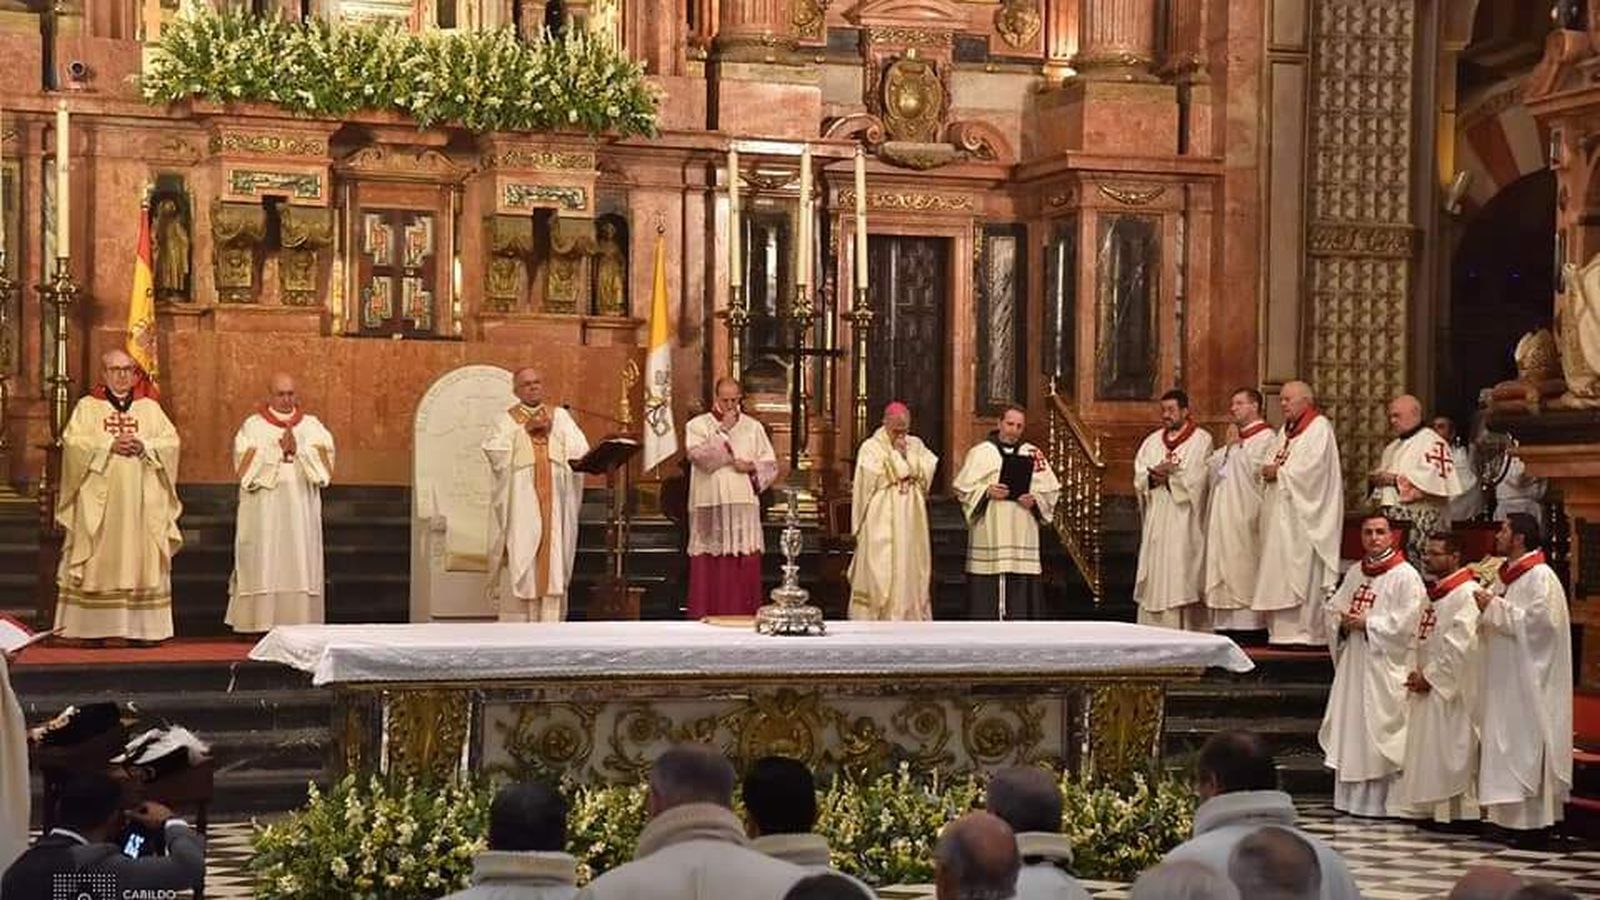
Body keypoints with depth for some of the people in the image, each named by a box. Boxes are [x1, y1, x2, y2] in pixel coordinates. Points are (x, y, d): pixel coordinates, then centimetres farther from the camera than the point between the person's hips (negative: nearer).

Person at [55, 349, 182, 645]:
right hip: (99, 500, -1)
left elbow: (171, 441, 4)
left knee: (141, 558, -2)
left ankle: (143, 626, -1)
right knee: (99, 560, -4)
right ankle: (94, 627, -4)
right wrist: (109, 446, -15)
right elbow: (73, 440, -5)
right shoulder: (87, 407, 8)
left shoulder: (150, 408, 13)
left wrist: (143, 446, -12)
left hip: (141, 499, 2)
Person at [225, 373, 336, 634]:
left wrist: (298, 450, -13)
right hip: (263, 510, -2)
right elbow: (245, 464, -5)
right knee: (264, 565, -6)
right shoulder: (253, 426, 7)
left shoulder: (311, 425, 13)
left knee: (300, 563, -2)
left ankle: (299, 621, 0)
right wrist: (277, 450, -11)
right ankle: (260, 623, -6)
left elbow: (325, 462, 1)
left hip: (300, 510, 2)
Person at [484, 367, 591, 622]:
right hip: (520, 503, -2)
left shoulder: (560, 416, 15)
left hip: (553, 502, 2)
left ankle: (549, 626, -3)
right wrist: (525, 429, -9)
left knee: (553, 562, -3)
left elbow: (580, 450, 3)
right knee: (519, 561, -6)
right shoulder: (507, 420, 9)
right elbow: (495, 451, -8)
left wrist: (551, 430, -5)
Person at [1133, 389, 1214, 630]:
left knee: (1181, 573, -9)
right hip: (1156, 518, 5)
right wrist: (1153, 477, -11)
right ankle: (1153, 629, 3)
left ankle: (1186, 629, -9)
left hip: (1184, 520, -5)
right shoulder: (1153, 441, 17)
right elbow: (1139, 477, 9)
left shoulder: (1201, 440, 1)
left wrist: (1168, 475, -11)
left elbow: (1197, 478, -9)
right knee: (1155, 576, 2)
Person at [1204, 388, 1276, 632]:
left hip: (1245, 517, -8)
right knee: (1223, 573, 5)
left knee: (1244, 572, -10)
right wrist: (1228, 446, 0)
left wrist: (1237, 446, -5)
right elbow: (1211, 467, 14)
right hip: (1222, 516, 8)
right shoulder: (1233, 436, 22)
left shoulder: (1266, 437, -4)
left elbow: (1255, 470, -17)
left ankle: (1247, 625, -9)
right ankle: (1225, 623, 6)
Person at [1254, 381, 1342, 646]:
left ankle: (1307, 631, -7)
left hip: (1304, 515, -9)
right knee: (1280, 572, 5)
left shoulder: (1319, 427, -7)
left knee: (1303, 571, -9)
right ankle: (1282, 631, 7)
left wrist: (1279, 471, -9)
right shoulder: (1286, 430, 20)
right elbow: (1276, 464, 20)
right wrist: (1270, 471, -2)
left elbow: (1312, 466, -18)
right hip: (1281, 513, 9)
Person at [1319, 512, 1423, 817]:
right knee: (1349, 727, 7)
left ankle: (1379, 801, -1)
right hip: (1353, 663, 7)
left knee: (1378, 730, -6)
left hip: (1385, 666, -7)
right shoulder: (1355, 574, 15)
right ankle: (1348, 796, 14)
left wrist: (1368, 623, -14)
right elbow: (1333, 608, 18)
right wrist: (1343, 622, -4)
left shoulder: (1405, 577, -7)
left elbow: (1407, 621, -15)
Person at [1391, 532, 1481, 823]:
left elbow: (1460, 645, -20)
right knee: (1424, 754, 10)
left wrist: (1430, 676, -16)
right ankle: (1428, 809, 14)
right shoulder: (1434, 592, 16)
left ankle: (1454, 810, -2)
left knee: (1450, 753, -6)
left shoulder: (1466, 594, -13)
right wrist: (1417, 673, 6)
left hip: (1450, 689, -9)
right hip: (1427, 686, 9)